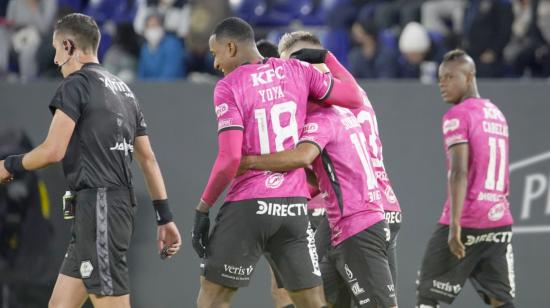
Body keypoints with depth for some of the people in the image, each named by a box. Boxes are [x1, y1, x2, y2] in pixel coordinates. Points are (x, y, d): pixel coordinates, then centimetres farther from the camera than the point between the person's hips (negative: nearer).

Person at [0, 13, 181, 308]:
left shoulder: (75, 84, -6)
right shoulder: (123, 90, 20)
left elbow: (53, 151, -12)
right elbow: (148, 159, 19)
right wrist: (165, 217, 19)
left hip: (98, 207, -9)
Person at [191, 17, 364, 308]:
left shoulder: (228, 87, -7)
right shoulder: (297, 71, 6)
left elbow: (230, 158, -15)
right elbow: (355, 99, 13)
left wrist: (203, 208, -7)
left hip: (249, 207, -4)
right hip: (295, 207, 5)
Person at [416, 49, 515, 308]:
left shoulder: (457, 116, -8)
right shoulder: (497, 115, 16)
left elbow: (459, 172, -19)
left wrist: (455, 225, -24)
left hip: (466, 223, -7)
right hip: (500, 221, 7)